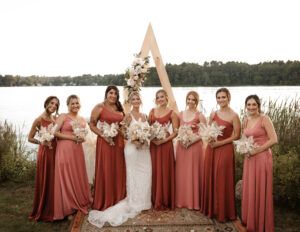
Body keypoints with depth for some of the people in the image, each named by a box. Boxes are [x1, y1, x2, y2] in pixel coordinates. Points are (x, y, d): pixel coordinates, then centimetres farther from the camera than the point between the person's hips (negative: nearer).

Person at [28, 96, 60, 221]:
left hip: (56, 151, 6)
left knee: (55, 180, 13)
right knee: (45, 181, 3)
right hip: (45, 152, -6)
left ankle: (53, 209, 28)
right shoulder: (39, 119, -9)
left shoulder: (56, 118, 7)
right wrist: (41, 142, -17)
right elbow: (30, 138, -5)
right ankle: (44, 211, 18)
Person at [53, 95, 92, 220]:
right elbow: (55, 132, -10)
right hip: (65, 150, -5)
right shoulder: (63, 116, -2)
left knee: (78, 176, 10)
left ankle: (80, 202, 25)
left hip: (77, 150, 5)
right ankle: (68, 207, 10)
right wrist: (71, 137, -14)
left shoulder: (82, 119, 14)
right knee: (66, 177, 0)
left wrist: (82, 138, 1)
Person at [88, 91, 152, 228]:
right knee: (134, 175, 1)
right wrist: (134, 141, -19)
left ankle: (143, 202, 24)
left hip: (144, 148, 6)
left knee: (145, 175, 9)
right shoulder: (128, 116, -5)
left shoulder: (144, 116, 12)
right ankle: (134, 204, 13)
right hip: (133, 148, -6)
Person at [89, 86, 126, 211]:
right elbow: (92, 124, -6)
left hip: (118, 142, 5)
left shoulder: (119, 108, 14)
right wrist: (103, 135, -17)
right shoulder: (99, 107, -3)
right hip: (105, 141, -5)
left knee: (118, 170, 9)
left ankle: (117, 199, 23)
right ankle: (104, 201, 12)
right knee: (105, 171, -1)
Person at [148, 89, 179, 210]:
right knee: (154, 171, 7)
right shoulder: (152, 111, 9)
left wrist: (164, 140, -16)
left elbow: (175, 132, -6)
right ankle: (155, 200, 20)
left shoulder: (172, 113, -3)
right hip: (153, 144, 4)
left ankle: (165, 201, 13)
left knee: (165, 171, 0)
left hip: (166, 144, -4)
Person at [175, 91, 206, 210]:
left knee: (193, 173, 1)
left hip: (195, 146, -4)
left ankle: (194, 201, 13)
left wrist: (191, 141, -17)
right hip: (181, 146, 4)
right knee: (181, 173, 8)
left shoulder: (200, 115, -5)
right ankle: (181, 200, 20)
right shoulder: (181, 114, 9)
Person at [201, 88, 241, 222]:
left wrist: (220, 142, -15)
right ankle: (210, 209, 26)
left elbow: (237, 136, -9)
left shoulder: (233, 116, -8)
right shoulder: (213, 114, 8)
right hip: (211, 149, 6)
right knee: (210, 178, 11)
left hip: (225, 149, -5)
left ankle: (223, 212, 17)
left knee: (222, 180, 1)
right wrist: (209, 139, -6)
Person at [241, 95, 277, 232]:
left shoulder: (264, 119, -11)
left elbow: (274, 140, -16)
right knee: (249, 190, 13)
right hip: (249, 158, 7)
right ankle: (249, 221, 29)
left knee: (260, 190, 2)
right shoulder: (245, 121, 9)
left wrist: (257, 150, -17)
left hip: (262, 158, -6)